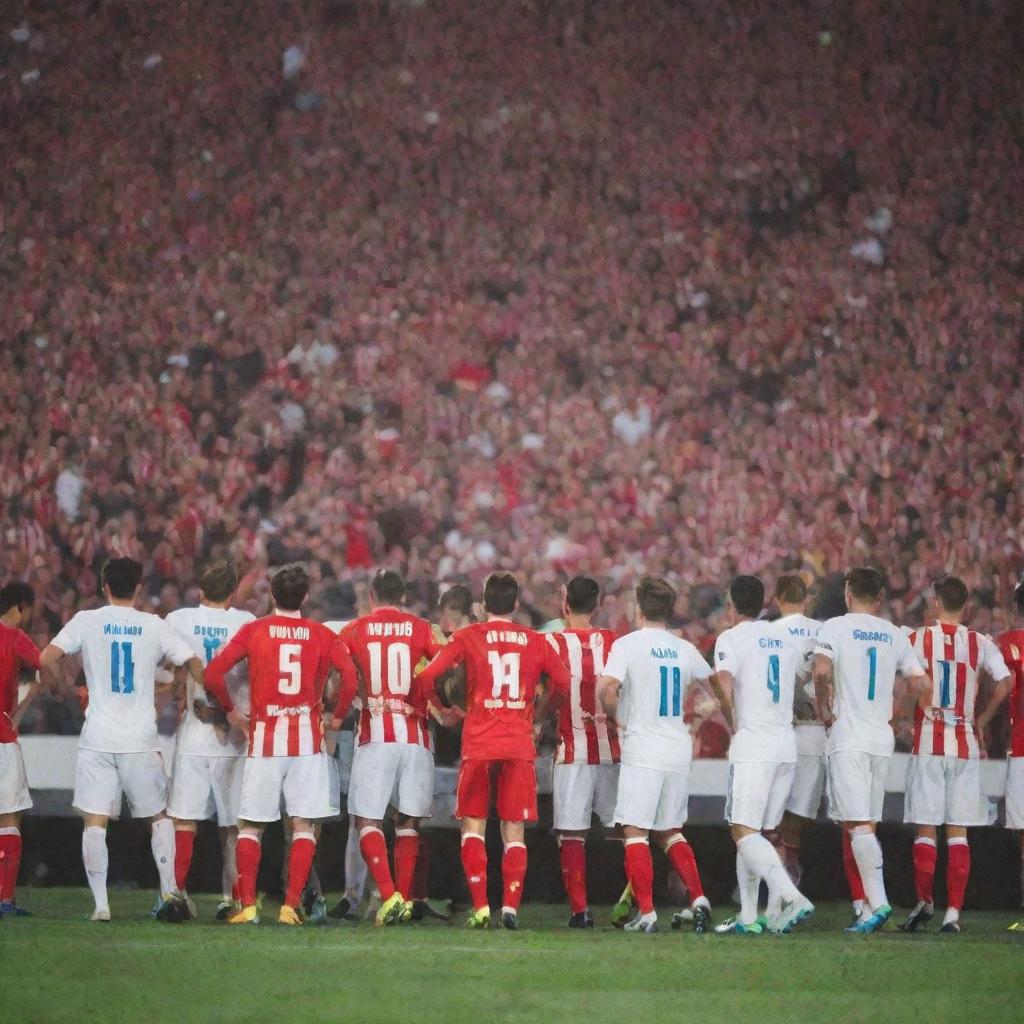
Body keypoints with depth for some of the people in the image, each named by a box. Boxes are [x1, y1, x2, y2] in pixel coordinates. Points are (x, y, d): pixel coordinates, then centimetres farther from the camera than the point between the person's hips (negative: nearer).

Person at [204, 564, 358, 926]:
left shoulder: (253, 631, 2)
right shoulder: (322, 635, 3)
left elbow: (213, 673, -5)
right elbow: (350, 676, -9)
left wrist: (231, 711, 9)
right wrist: (337, 717, 5)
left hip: (264, 739, 0)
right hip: (308, 740, 0)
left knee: (250, 826, 8)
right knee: (303, 825, 4)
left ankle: (247, 906, 1)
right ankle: (291, 906, -4)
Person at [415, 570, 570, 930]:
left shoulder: (467, 637, 1)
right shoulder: (536, 642, 6)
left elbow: (427, 677, -7)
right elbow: (563, 684, 5)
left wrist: (444, 705, 12)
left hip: (478, 744, -1)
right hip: (520, 745, 1)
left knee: (473, 825, 7)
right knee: (514, 829, 6)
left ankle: (480, 907, -3)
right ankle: (511, 906, -3)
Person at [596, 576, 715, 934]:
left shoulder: (628, 644, -7)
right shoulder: (685, 649, 8)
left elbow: (606, 688, -21)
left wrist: (616, 716, -2)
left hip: (643, 749, -5)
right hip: (679, 750, 5)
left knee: (636, 832, -1)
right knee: (670, 831, 18)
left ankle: (646, 913, -8)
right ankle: (698, 898, 4)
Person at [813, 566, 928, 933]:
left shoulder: (835, 628, -3)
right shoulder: (895, 635, 10)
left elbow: (822, 671, -18)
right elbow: (919, 683, 7)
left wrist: (823, 709, -4)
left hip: (848, 737, -5)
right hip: (883, 738, 5)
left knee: (857, 824, -9)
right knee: (867, 825, 10)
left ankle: (878, 901, -21)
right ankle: (870, 908, 7)